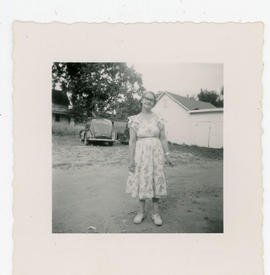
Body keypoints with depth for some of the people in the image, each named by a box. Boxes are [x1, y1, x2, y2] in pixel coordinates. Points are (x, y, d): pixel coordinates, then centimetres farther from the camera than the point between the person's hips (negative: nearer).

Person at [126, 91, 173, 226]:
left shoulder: (158, 119, 1)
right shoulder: (134, 120, -2)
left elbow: (163, 138, 3)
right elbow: (132, 140, -3)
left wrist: (167, 155, -2)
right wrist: (131, 159, -7)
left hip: (156, 153, 1)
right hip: (141, 154, 0)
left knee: (156, 181, 6)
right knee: (141, 181, 8)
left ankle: (156, 212, 21)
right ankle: (141, 211, 25)